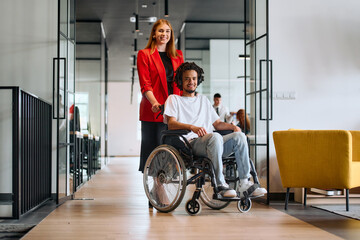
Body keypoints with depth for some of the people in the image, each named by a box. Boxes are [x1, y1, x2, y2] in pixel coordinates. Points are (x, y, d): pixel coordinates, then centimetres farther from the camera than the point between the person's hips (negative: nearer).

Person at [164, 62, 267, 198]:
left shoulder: (203, 100, 33)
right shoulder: (174, 99, 15)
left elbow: (217, 123, 29)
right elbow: (171, 124, -3)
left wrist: (234, 126, 7)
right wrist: (192, 127, -22)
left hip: (210, 143, 6)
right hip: (190, 143, -5)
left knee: (239, 136, -20)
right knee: (215, 137, -36)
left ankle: (244, 184, -26)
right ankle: (220, 185, -34)